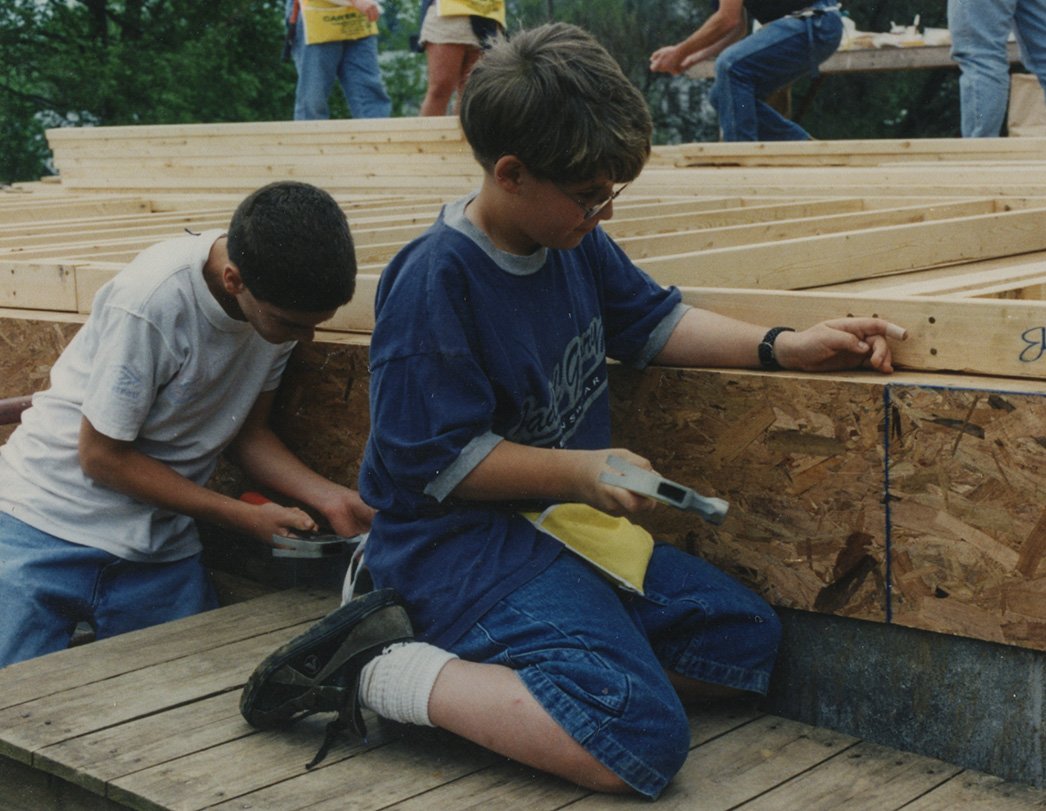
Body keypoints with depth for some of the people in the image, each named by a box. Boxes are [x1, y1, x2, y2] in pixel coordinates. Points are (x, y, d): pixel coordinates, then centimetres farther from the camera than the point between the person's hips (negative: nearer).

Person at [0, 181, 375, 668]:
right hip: (48, 533, -5)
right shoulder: (150, 303, -27)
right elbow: (101, 455, -17)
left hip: (161, 555, 5)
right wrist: (246, 518, -15)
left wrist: (329, 498, -12)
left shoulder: (283, 300, -7)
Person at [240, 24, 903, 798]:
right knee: (642, 741, -25)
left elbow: (656, 322, 18)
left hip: (561, 526, 10)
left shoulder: (575, 241, 5)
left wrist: (783, 347, 5)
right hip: (460, 539, -10)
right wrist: (580, 471, -20)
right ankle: (382, 670, -14)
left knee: (748, 640, 9)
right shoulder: (435, 283, -20)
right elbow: (436, 462, -19)